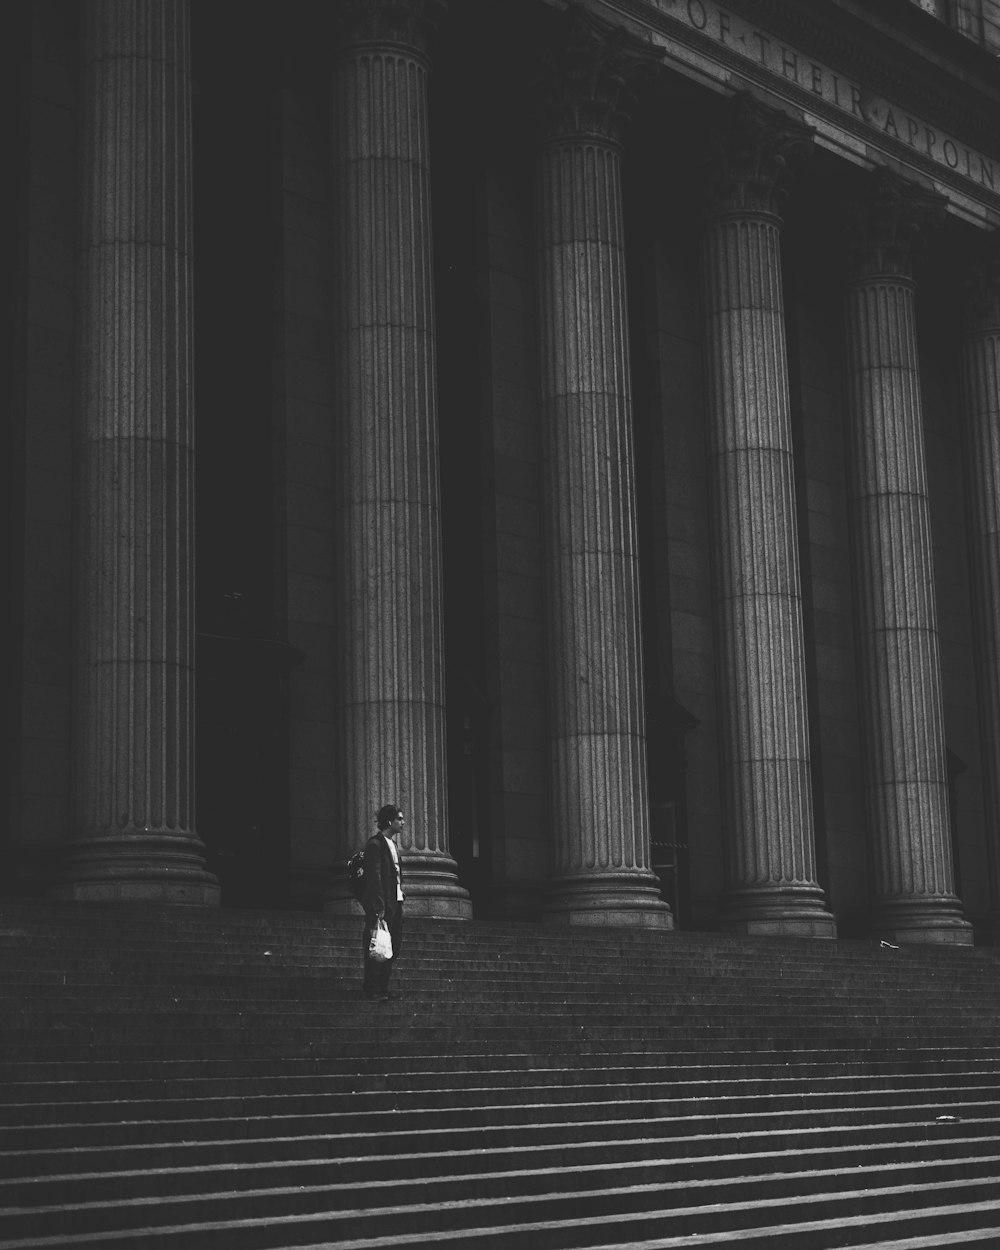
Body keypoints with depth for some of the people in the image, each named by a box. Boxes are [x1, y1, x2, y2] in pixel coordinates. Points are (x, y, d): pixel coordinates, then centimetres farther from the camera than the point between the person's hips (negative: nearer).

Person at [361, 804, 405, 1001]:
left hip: (395, 901, 9)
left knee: (394, 946, 9)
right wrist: (378, 907, -20)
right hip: (382, 903, -9)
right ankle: (372, 990, 0)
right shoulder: (375, 844, -11)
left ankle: (382, 988, 16)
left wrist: (399, 901, 14)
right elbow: (374, 876, -16)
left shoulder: (391, 844, 18)